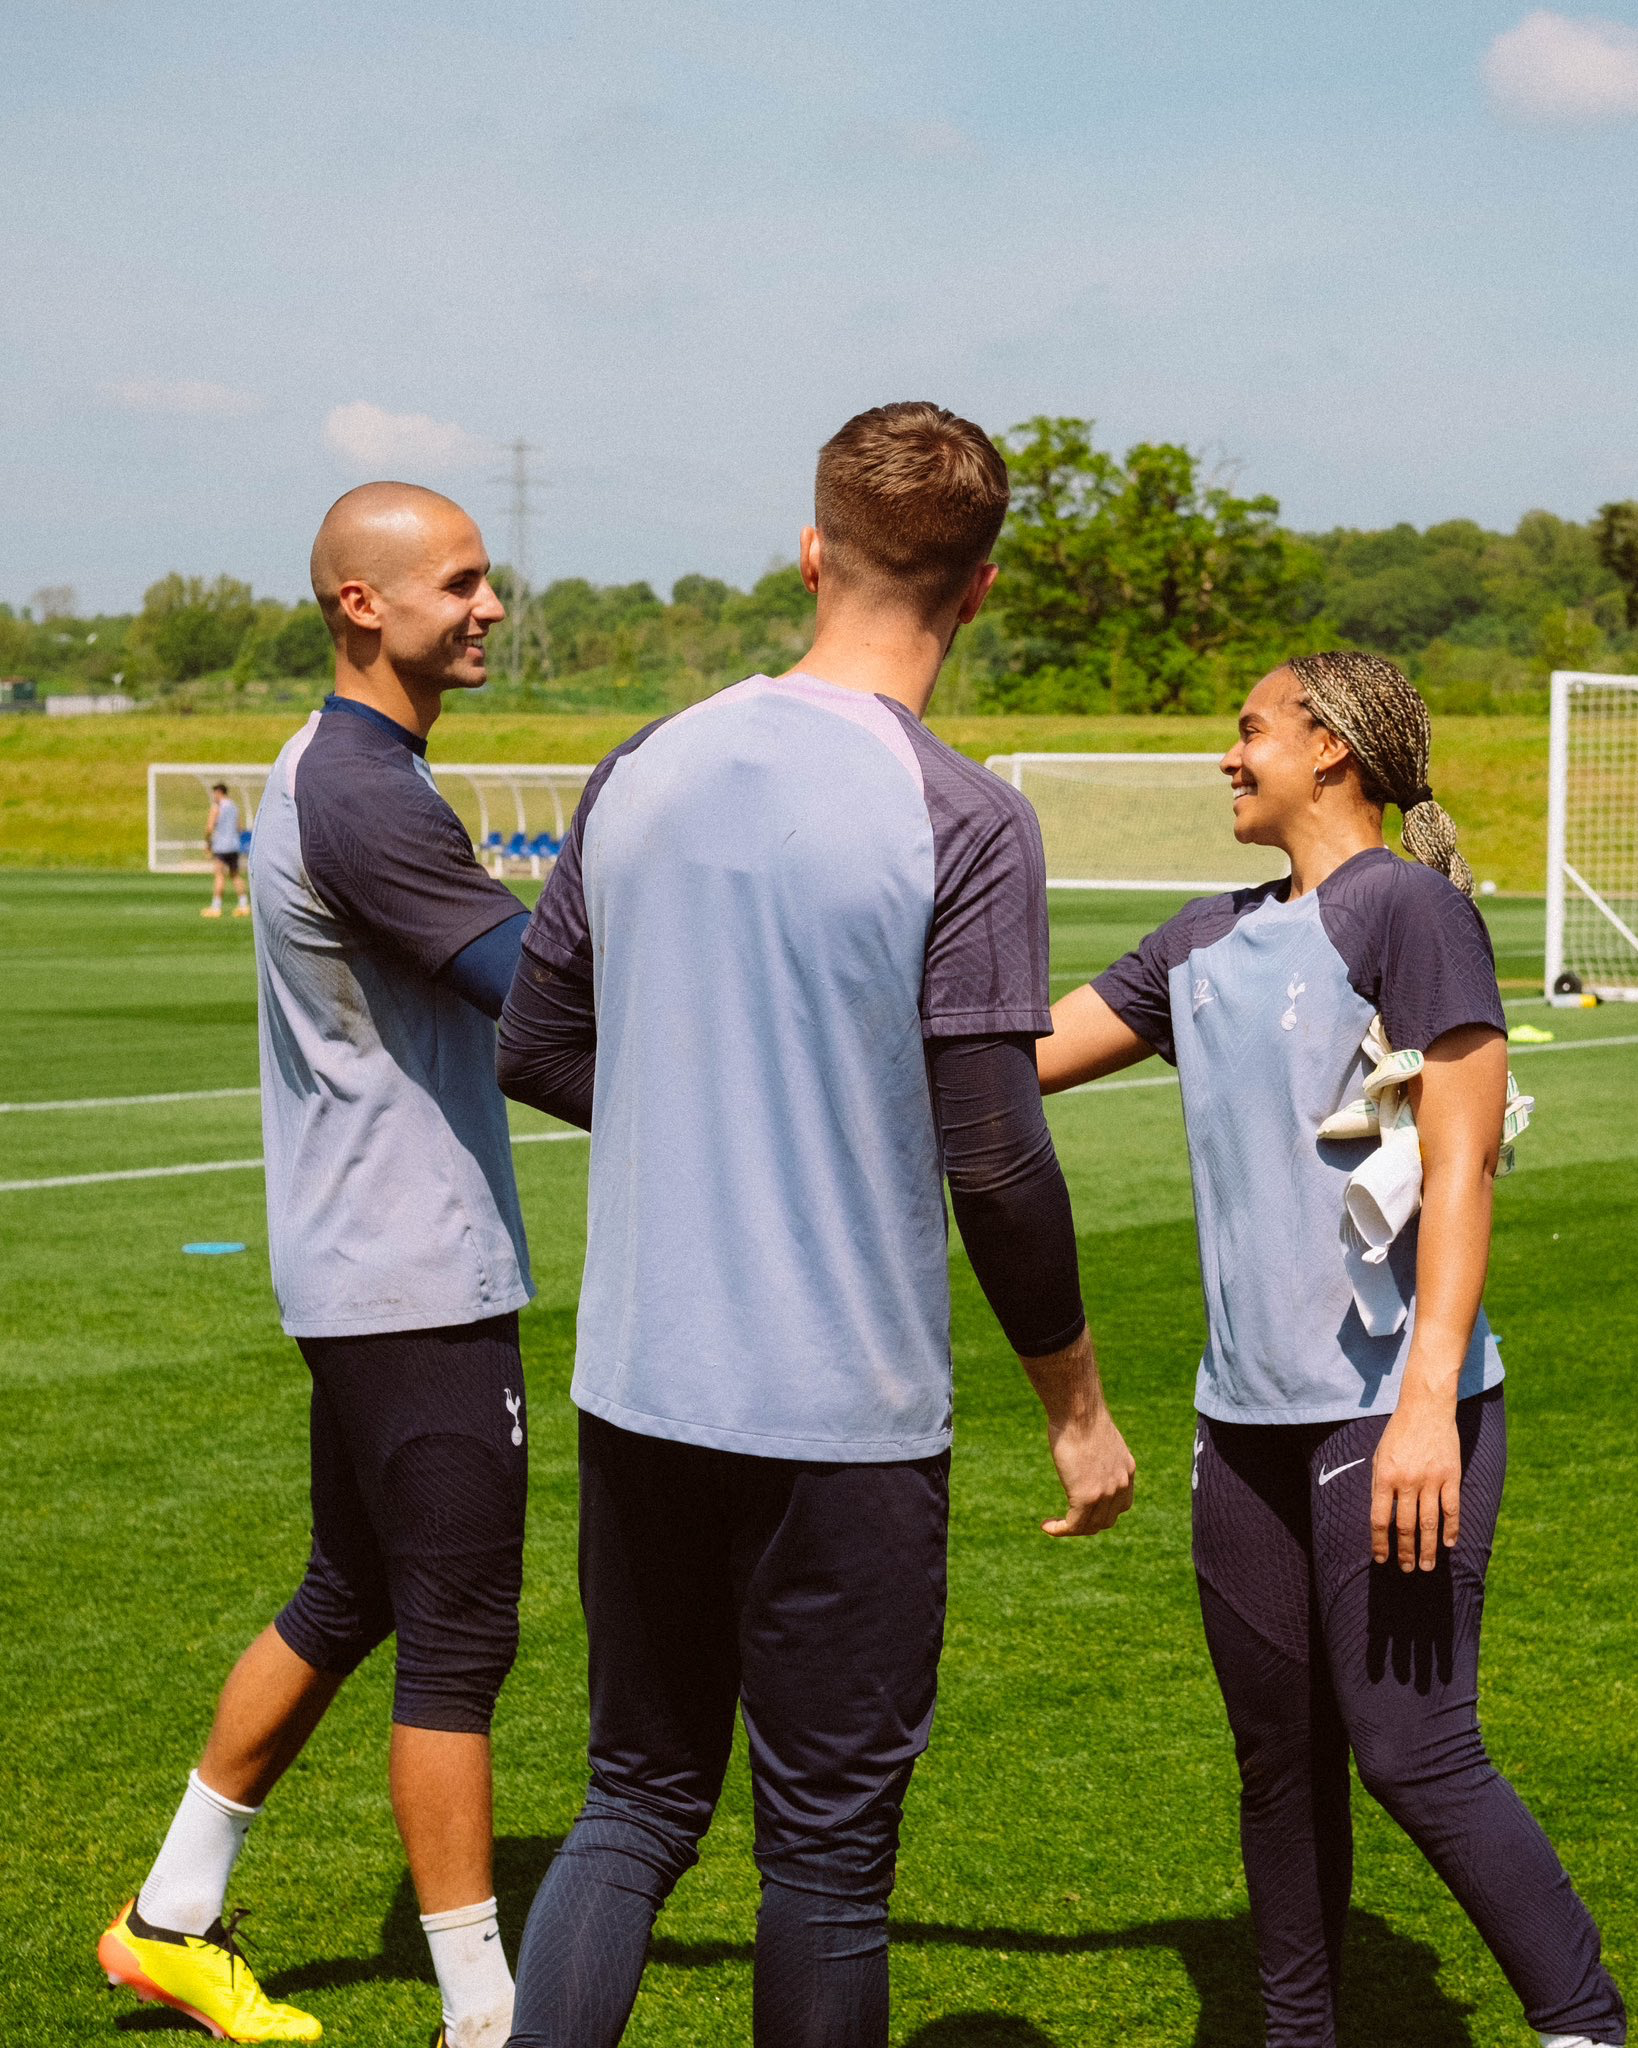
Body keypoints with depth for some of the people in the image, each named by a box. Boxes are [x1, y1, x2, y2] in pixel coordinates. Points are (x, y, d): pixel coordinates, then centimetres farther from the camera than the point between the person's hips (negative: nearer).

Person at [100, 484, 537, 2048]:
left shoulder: (339, 774, 15)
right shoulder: (361, 795, -20)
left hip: (374, 1270, 10)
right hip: (415, 1287, -10)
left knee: (347, 1601, 19)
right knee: (457, 1639, -3)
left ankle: (171, 1922, 30)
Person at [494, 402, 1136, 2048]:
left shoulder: (641, 774, 4)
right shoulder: (961, 822, -13)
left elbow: (534, 1051, 12)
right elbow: (993, 1157, -13)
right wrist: (1075, 1400, -1)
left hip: (635, 1392, 5)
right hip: (842, 1419, -5)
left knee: (638, 1800, 16)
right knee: (828, 1846, 8)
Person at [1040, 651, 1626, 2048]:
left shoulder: (1409, 909, -7)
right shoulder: (1208, 944, 14)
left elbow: (1461, 1166, -13)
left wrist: (1427, 1403, -19)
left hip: (1394, 1414, -7)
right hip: (1249, 1413, 7)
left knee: (1414, 1755, -10)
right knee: (1279, 1756, 13)